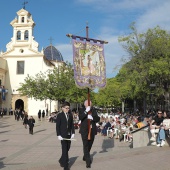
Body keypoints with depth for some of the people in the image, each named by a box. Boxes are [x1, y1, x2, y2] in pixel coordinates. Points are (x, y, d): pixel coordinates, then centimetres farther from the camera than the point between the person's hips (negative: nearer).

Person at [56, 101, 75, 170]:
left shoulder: (70, 115, 7)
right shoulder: (59, 115, -5)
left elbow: (72, 124, 9)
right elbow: (57, 126, -7)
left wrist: (73, 133, 1)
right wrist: (58, 135, -12)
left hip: (69, 135, 5)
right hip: (63, 135, -5)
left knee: (67, 149, 12)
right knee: (64, 149, -5)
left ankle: (62, 160, 37)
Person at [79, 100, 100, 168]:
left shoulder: (93, 110, 6)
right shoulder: (82, 110, -2)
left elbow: (98, 119, -2)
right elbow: (80, 117, -19)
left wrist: (92, 117, -20)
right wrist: (86, 111, -29)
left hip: (92, 130, 4)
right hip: (85, 130, -4)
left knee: (89, 145, 17)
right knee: (86, 146, -9)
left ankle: (85, 157, 39)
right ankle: (88, 161, -7)